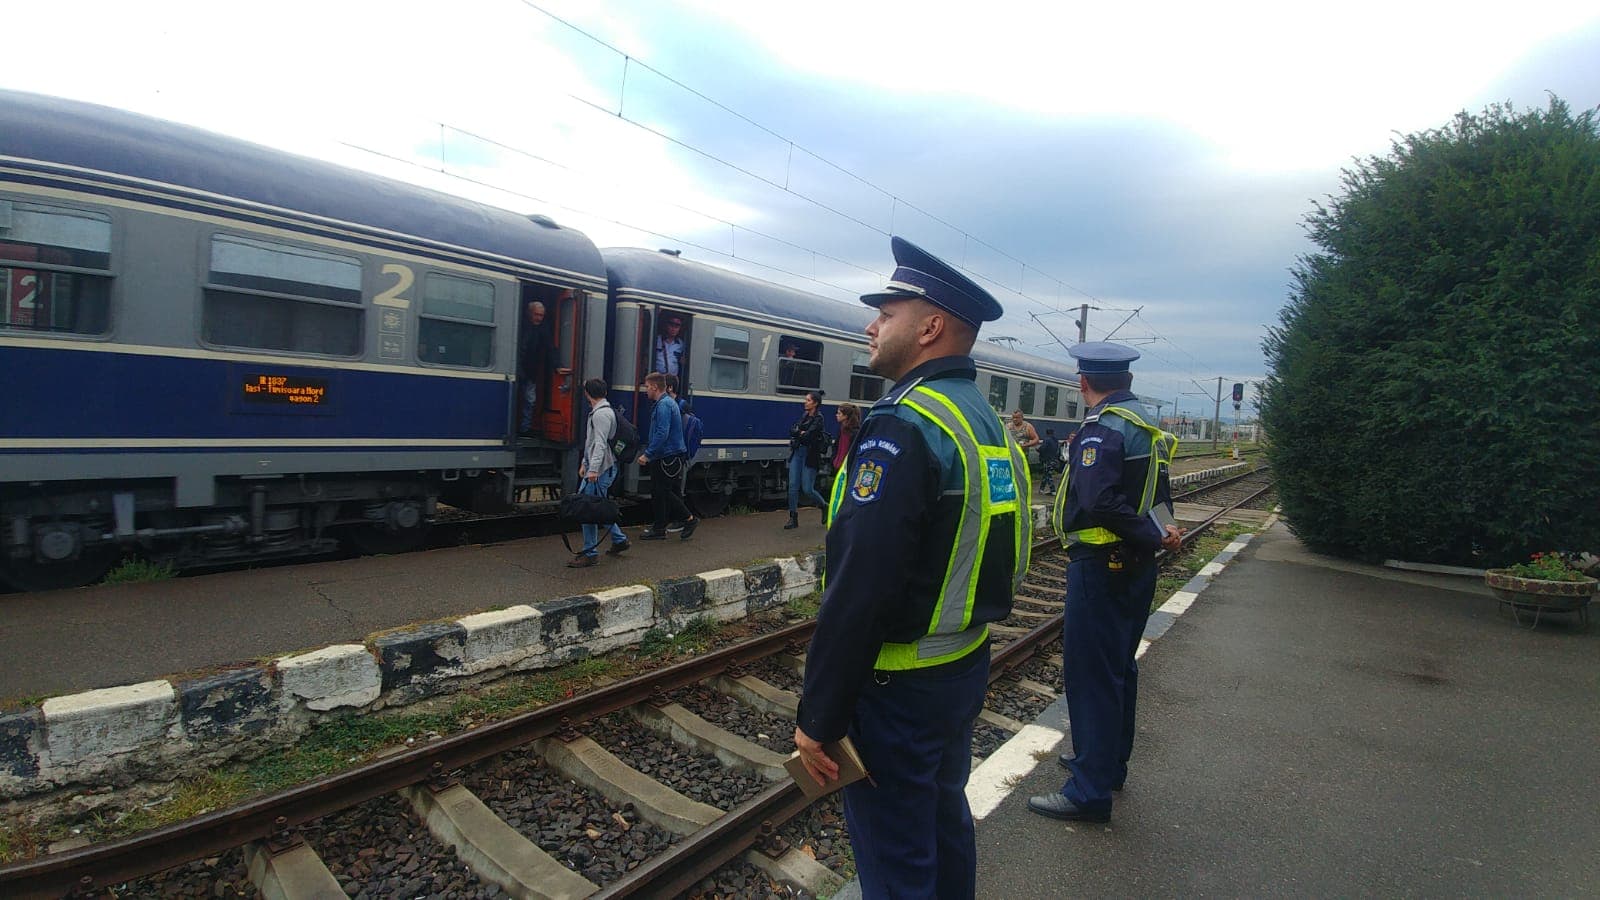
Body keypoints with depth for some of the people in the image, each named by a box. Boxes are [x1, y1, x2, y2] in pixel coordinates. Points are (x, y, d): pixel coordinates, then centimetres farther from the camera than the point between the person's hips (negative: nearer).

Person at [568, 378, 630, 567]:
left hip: (600, 470, -10)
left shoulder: (601, 414, -15)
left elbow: (600, 444, -24)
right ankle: (619, 540, 26)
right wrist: (585, 463, 25)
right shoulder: (597, 412, 17)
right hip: (600, 468, 10)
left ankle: (590, 553, -1)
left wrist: (593, 469, -29)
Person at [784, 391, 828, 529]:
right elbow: (792, 429, 6)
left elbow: (808, 435, -20)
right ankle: (793, 518, 7)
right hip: (797, 453, 7)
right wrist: (801, 432, -12)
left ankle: (825, 507, 24)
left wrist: (797, 432, -3)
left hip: (810, 455, -7)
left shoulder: (818, 418, -10)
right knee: (793, 486, 0)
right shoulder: (804, 415, 12)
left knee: (807, 489, -4)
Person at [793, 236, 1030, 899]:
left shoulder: (902, 428, -24)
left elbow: (858, 591, -27)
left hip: (897, 690, -8)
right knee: (945, 820, 26)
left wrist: (817, 719, -18)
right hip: (966, 667, 9)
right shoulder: (986, 423, 5)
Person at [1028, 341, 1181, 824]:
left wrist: (1155, 537, -21)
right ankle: (1109, 761, 36)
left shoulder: (1101, 428, -18)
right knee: (1118, 666, 20)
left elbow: (1100, 502, -30)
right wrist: (1158, 533, -3)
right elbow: (1153, 494, 11)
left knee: (1090, 672, -2)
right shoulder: (1147, 425, 10)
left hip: (1101, 565, -10)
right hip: (1136, 566, 10)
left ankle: (1090, 791, 7)